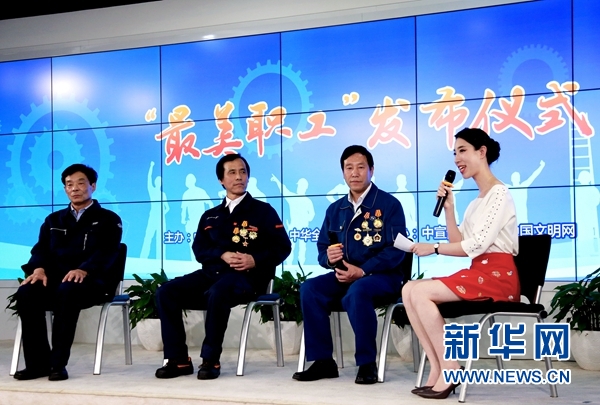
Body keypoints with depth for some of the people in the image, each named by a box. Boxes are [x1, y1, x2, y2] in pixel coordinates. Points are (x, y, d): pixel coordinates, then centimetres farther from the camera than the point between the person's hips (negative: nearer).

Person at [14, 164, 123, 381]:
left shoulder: (108, 219, 10)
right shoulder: (53, 220, 24)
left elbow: (107, 253, -7)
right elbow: (41, 249, 11)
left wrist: (83, 270, -27)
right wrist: (39, 268, -14)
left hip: (92, 282, -4)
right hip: (55, 280, 4)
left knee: (67, 291, -39)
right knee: (26, 292, -28)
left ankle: (58, 363, -33)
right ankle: (38, 362, -22)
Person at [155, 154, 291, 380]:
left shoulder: (262, 211, 8)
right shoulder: (210, 216, 20)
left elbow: (282, 247, 1)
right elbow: (199, 249, 10)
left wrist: (255, 260, -15)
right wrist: (222, 255, -10)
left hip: (248, 276, -5)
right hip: (212, 273, 5)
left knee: (217, 293, -39)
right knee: (166, 292, -16)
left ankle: (211, 360, -25)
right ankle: (178, 359, -12)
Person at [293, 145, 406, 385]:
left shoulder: (389, 204, -4)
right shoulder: (335, 209, 13)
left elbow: (396, 250, -13)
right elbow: (322, 248, 14)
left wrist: (362, 271, -23)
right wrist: (329, 258, -12)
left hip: (382, 276, -5)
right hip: (344, 275, 5)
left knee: (357, 292, -37)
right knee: (309, 288, -21)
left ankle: (367, 363, -22)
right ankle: (323, 361, -14)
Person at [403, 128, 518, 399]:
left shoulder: (499, 194, -8)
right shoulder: (477, 201, 21)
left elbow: (476, 246, -16)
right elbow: (459, 244, 14)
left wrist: (433, 248, -8)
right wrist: (448, 208, 6)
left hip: (498, 275, -9)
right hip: (479, 273, 9)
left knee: (420, 292, -21)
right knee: (409, 290, -9)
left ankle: (449, 369, -13)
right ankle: (437, 368, -14)